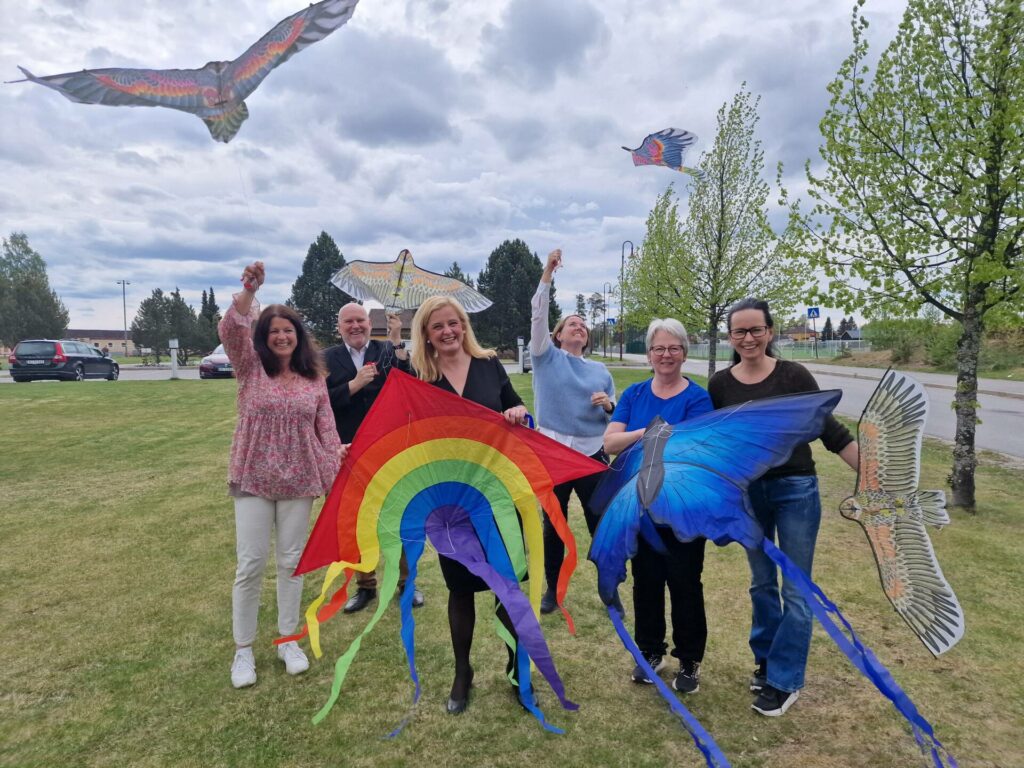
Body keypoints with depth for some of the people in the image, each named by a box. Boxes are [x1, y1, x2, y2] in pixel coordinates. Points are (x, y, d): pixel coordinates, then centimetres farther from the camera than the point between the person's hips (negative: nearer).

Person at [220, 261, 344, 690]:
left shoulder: (314, 379, 4)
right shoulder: (251, 368, 0)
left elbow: (327, 430, 4)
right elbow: (230, 331, -19)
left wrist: (337, 478, 1)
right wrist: (248, 292, -34)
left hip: (299, 481, 2)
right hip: (254, 479, -1)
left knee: (292, 561, 10)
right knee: (251, 563, 1)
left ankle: (288, 641, 26)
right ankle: (243, 650, 18)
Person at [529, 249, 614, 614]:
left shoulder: (600, 371, 10)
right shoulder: (546, 357, 2)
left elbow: (616, 415, 14)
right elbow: (538, 313, -10)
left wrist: (608, 405, -9)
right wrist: (548, 271, -17)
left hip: (593, 455, 2)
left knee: (602, 524, 6)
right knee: (553, 524, 11)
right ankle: (553, 588, 28)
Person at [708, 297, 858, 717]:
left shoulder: (794, 375, -9)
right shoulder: (720, 384, -2)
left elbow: (830, 430, -6)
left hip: (795, 490, -2)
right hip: (746, 493, 3)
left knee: (796, 590, 3)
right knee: (762, 584, 16)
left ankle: (784, 680, 17)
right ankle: (767, 659, 35)